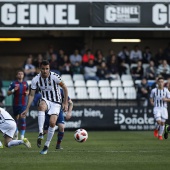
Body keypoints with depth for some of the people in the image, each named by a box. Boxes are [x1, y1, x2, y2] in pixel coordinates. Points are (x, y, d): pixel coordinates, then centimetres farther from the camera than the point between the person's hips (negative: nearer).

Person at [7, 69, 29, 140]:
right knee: (16, 118, 12)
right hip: (15, 104, 0)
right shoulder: (13, 83, -2)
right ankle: (16, 131, 39)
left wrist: (27, 93, -1)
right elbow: (8, 93, -2)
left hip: (23, 104, 0)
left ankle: (22, 136, -14)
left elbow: (28, 91, 22)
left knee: (22, 119, -12)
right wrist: (13, 90, -19)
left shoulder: (25, 83, 6)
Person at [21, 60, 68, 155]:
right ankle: (41, 133, -42)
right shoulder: (36, 80, -8)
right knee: (41, 106, -37)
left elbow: (65, 88, -4)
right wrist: (27, 109, -7)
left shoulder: (55, 77, -15)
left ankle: (47, 145, -3)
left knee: (52, 122, -21)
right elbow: (32, 95, -1)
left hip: (56, 103, -1)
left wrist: (65, 103, -7)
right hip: (45, 100, 1)